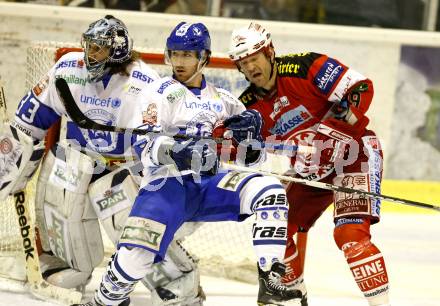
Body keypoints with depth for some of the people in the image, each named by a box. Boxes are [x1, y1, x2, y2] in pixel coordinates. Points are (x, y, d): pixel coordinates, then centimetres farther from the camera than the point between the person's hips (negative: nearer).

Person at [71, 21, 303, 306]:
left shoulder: (222, 100, 16)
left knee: (268, 190, -21)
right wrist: (172, 152, -33)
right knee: (136, 253, -26)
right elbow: (143, 143, -13)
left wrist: (250, 132, -4)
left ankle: (270, 280, -24)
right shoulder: (161, 92, 2)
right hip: (166, 185, -4)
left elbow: (250, 155, 19)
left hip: (209, 186, 4)